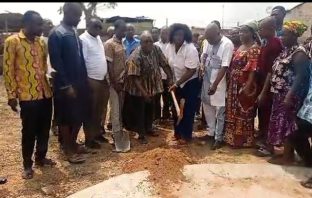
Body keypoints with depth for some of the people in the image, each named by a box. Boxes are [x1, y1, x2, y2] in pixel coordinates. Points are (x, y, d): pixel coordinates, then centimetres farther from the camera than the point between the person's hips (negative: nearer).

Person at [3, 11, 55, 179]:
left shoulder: (41, 42, 9)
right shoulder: (12, 42, -7)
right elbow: (8, 70, -6)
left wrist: (51, 85, 9)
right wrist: (11, 95, -8)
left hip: (45, 93, 5)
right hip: (27, 96, -5)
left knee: (44, 129, 14)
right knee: (29, 132, 5)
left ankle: (41, 157, 32)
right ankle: (27, 165, 22)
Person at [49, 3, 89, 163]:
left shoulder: (74, 32, 11)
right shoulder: (56, 34, -13)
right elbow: (56, 62, -17)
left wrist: (84, 80, 11)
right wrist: (67, 85, -18)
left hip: (80, 82, 8)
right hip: (66, 85, -8)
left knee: (80, 115, 14)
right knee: (66, 118, 4)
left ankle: (72, 143, 31)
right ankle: (68, 150, 17)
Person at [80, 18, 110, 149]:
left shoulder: (98, 38, 15)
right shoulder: (83, 39, -12)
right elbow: (82, 61, -18)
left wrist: (106, 76, 16)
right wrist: (86, 80, -20)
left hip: (102, 79, 8)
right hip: (91, 80, -8)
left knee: (99, 110, 16)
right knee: (91, 111, 1)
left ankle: (97, 133, 31)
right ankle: (89, 139, 13)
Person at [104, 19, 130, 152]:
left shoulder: (122, 44, 12)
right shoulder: (109, 44, -11)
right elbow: (109, 66, -14)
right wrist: (115, 83, -16)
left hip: (123, 82, 7)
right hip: (115, 83, -7)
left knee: (122, 111, 14)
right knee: (116, 112, -1)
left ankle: (121, 136, 27)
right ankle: (119, 141, 7)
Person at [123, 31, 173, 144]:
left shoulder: (156, 50, -11)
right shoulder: (136, 56, -26)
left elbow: (164, 64, -1)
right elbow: (134, 77, -28)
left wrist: (170, 78, -5)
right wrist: (144, 92, -31)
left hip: (153, 87, 6)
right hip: (139, 89, -6)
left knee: (150, 109, 20)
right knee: (140, 111, 6)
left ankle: (149, 128, 39)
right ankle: (141, 134, 19)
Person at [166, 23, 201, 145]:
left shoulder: (190, 49, -24)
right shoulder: (169, 47, -6)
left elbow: (191, 71, -26)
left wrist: (176, 84, -23)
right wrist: (172, 82, 1)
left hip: (191, 83, -6)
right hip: (176, 82, 6)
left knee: (188, 110, 3)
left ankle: (186, 135, 18)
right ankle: (178, 132, 30)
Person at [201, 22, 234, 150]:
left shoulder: (227, 44, -18)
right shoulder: (209, 42, 3)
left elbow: (224, 67, -21)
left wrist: (215, 85, -24)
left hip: (219, 83, -7)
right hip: (207, 81, 7)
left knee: (219, 112, 4)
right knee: (207, 108, 16)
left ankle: (218, 138, 17)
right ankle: (211, 132, 33)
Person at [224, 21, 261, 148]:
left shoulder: (254, 49, -11)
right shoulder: (240, 47, 14)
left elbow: (253, 69, -18)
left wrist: (248, 86, -24)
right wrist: (230, 82, 11)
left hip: (245, 85, -8)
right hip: (234, 85, 8)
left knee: (244, 112, 2)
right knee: (233, 111, 14)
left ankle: (244, 140, 15)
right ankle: (232, 137, 28)